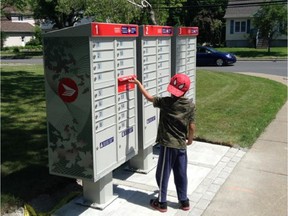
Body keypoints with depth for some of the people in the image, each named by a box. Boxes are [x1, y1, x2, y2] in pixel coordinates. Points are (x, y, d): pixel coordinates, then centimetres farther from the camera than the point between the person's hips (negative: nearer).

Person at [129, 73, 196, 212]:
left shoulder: (165, 102, -12)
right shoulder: (191, 105, -4)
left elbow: (149, 97, 0)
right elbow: (192, 127, -2)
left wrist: (138, 83, 10)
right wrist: (190, 139, 16)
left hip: (167, 145, -4)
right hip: (181, 145, 4)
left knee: (163, 174, 8)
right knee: (181, 175, 15)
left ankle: (162, 203, 18)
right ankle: (184, 202, 25)